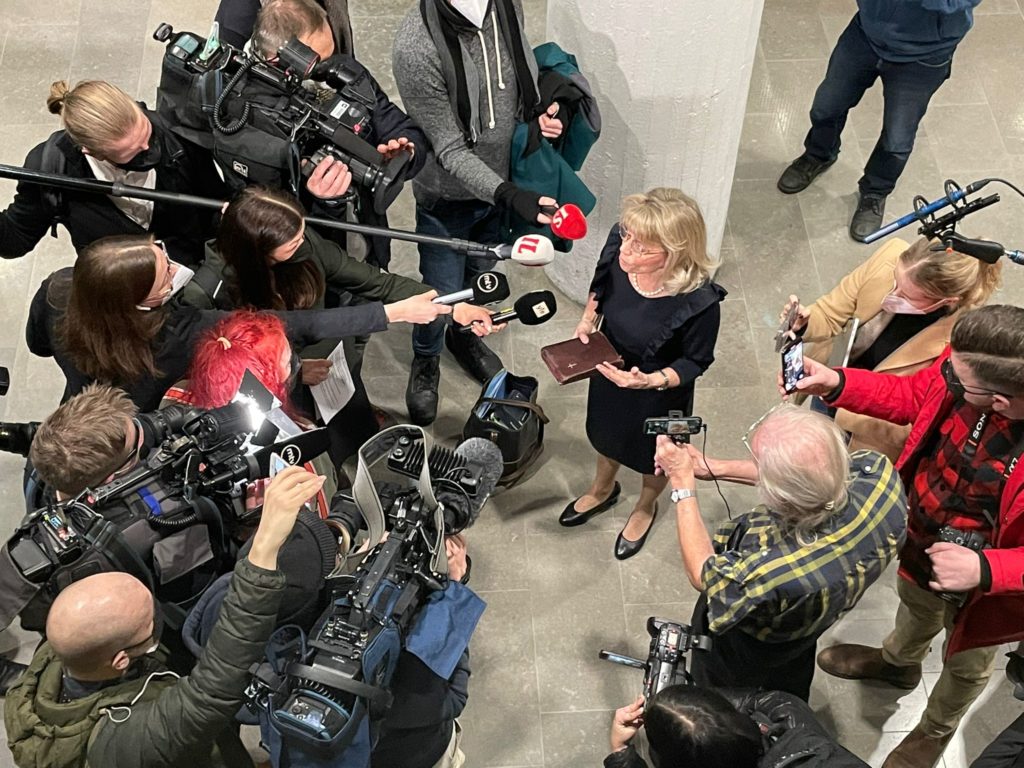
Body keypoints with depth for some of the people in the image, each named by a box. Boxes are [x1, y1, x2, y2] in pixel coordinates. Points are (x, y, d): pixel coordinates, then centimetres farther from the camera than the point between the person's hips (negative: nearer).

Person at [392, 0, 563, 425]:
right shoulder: (416, 47, -33)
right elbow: (450, 151, -27)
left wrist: (540, 110, -14)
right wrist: (509, 195, -39)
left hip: (502, 183, 5)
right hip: (448, 196, -5)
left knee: (480, 271, 28)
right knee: (443, 292, 12)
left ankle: (463, 335, 59)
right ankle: (425, 362, 45)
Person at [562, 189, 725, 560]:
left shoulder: (698, 303, -41)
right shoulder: (617, 251, -30)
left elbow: (695, 361, -21)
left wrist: (653, 381, -35)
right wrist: (587, 319, -16)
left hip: (659, 393, -4)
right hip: (608, 372, 4)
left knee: (653, 456, 28)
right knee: (605, 432, 34)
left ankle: (645, 508, 64)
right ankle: (603, 489, 68)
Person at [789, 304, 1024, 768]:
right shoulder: (967, 363, -28)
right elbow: (911, 397, -5)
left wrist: (985, 570, -43)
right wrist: (834, 383, -16)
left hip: (980, 590, -4)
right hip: (920, 540, 5)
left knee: (964, 665, 29)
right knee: (915, 611, 38)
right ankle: (898, 661, 71)